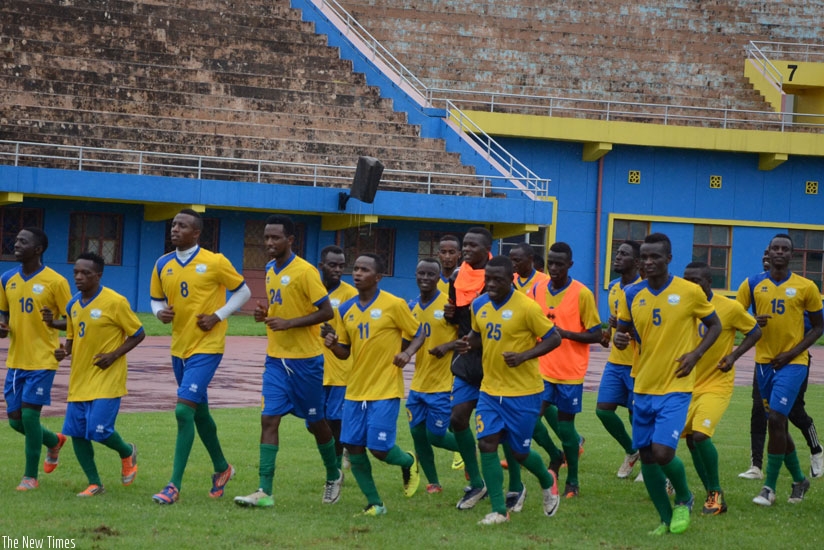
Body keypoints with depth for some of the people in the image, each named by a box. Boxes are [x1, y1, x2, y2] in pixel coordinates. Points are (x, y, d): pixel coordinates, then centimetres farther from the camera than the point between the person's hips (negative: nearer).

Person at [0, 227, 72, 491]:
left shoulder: (55, 281, -10)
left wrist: (54, 323, -26)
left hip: (42, 361, -6)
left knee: (29, 414, -10)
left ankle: (31, 476, 4)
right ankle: (54, 441, 36)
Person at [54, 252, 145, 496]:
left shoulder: (115, 302, -12)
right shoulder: (73, 305, 7)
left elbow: (138, 334, -6)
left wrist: (114, 355, -17)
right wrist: (64, 351, -3)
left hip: (107, 380, -7)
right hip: (80, 379, 7)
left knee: (99, 429, -14)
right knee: (76, 432, 1)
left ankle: (127, 453, 19)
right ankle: (94, 484, 13)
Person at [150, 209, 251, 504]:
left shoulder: (214, 262, -10)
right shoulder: (163, 265, 4)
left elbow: (243, 292, 0)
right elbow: (156, 299, 16)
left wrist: (218, 316, -11)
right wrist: (160, 312, -7)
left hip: (206, 348, -6)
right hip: (179, 347, 6)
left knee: (184, 410, -17)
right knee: (199, 413, 18)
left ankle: (174, 485, -16)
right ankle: (221, 467, 39)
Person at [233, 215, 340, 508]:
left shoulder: (304, 271, -15)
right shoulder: (270, 270, 9)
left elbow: (326, 312, -16)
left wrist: (288, 323, -22)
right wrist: (266, 314, 2)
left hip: (305, 359, -6)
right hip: (276, 358, 6)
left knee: (315, 421, 9)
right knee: (269, 419, -6)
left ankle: (333, 475, 33)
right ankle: (265, 491, -10)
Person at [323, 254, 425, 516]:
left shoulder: (394, 305, -8)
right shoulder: (346, 309, 7)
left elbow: (418, 334, 1)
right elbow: (345, 352, 13)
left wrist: (407, 353, -18)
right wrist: (332, 344, -9)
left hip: (386, 390, -5)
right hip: (356, 389, 5)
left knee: (379, 447, -9)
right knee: (353, 446, 0)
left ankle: (408, 462, 26)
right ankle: (374, 503, 14)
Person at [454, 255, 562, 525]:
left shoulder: (526, 307, -17)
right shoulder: (479, 305, 1)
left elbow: (554, 338, -12)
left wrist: (524, 356, -25)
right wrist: (469, 342, -5)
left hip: (523, 392, -5)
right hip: (490, 390, 5)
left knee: (519, 451, 4)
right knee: (487, 444, -7)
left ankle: (548, 482, 37)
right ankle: (499, 510, 1)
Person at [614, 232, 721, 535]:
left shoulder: (689, 292, -9)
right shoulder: (631, 294, 1)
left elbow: (715, 325, 4)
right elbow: (623, 329, 12)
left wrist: (695, 354, -11)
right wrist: (619, 338, -12)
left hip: (675, 388, -4)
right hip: (644, 387, 4)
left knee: (662, 451, -16)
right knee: (646, 455, 7)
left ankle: (684, 499, 13)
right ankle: (666, 519, 24)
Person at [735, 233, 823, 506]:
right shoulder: (752, 285, 2)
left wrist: (793, 352, -10)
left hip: (792, 362, -4)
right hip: (765, 361, 4)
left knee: (776, 419, -15)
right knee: (777, 424, 10)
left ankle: (770, 487, -8)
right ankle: (799, 479, 29)